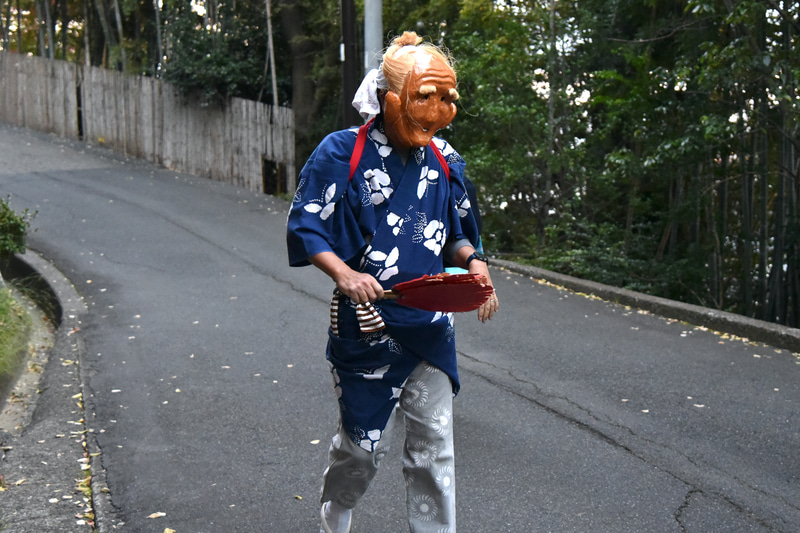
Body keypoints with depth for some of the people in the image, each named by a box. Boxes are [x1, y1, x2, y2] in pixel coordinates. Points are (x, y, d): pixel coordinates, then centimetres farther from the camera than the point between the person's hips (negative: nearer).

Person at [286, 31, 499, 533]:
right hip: (367, 326, -4)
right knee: (363, 445, 10)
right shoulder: (342, 152, -12)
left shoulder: (445, 160, 4)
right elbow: (305, 229, -9)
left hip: (431, 324, 4)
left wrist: (473, 263, -7)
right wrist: (345, 275, -26)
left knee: (434, 444, 8)